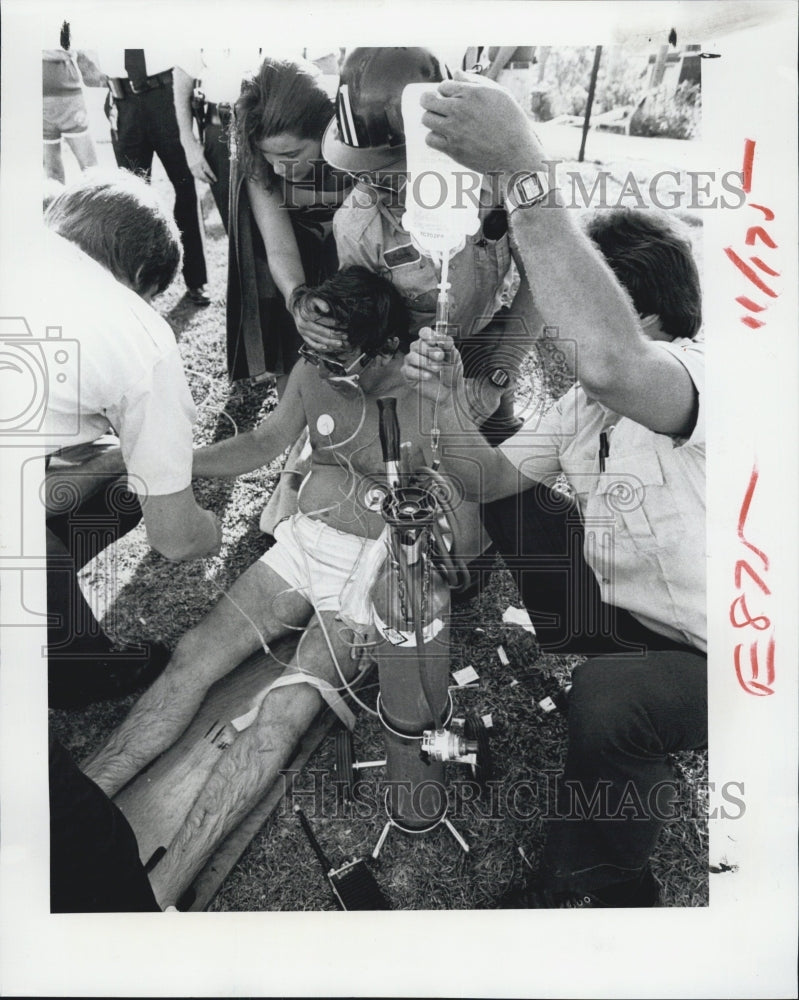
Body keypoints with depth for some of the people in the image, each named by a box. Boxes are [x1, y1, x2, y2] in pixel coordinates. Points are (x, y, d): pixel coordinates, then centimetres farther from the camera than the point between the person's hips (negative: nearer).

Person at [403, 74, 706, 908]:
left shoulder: (697, 373, -22)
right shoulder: (587, 402, 3)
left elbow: (610, 362, -47)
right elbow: (493, 482, 2)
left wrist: (522, 171, -46)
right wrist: (447, 406, -18)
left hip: (703, 659, -7)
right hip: (627, 618, 7)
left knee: (605, 700, -35)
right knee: (517, 499, 3)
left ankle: (594, 882, -2)